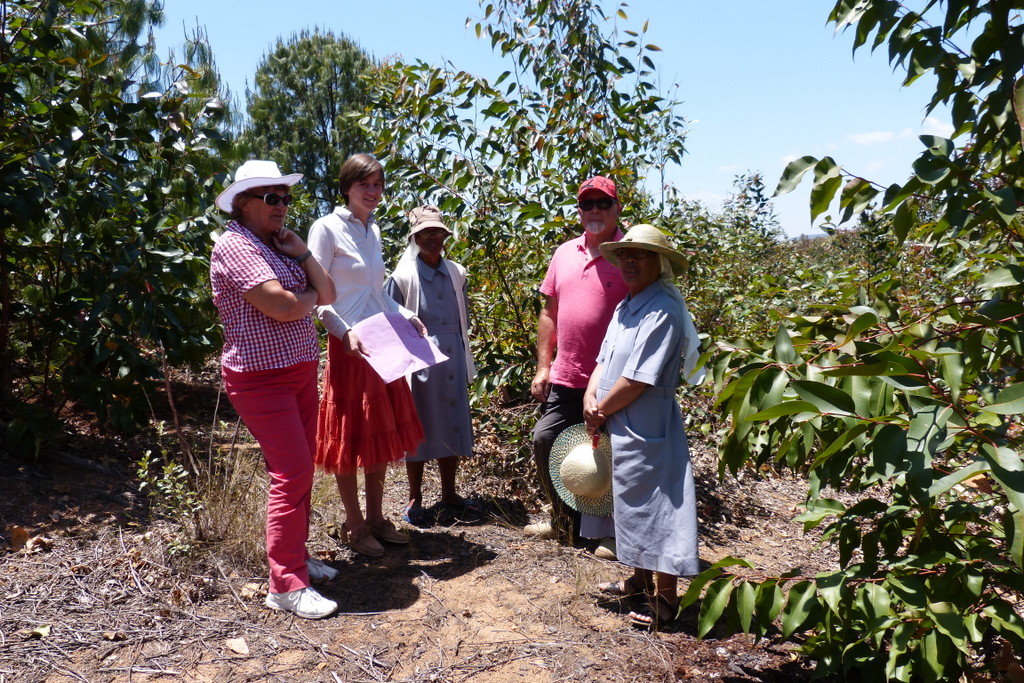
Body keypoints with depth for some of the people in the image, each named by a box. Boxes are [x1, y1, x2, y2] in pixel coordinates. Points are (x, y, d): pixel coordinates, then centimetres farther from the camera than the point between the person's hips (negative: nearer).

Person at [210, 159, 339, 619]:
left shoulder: (280, 247, 15)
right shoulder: (235, 245, -13)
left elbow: (327, 295, 9)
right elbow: (282, 307, -24)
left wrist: (301, 254, -4)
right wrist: (309, 295, -3)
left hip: (300, 370, 9)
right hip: (262, 377, -9)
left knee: (301, 469, 14)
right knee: (292, 473, -11)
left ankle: (296, 555, 29)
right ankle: (286, 585, -2)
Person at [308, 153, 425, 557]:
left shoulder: (373, 230, 14)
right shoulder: (327, 228, -8)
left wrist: (404, 316, 8)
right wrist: (344, 332, -24)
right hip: (349, 346, -7)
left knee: (383, 433, 12)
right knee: (351, 436, 2)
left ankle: (376, 517, 26)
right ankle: (354, 525, 17)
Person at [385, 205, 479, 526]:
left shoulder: (457, 274, 7)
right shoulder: (403, 277, -8)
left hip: (453, 366, 5)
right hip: (419, 365, -5)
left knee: (452, 429, 13)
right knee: (418, 433, 6)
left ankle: (449, 494, 29)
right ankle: (414, 501, 20)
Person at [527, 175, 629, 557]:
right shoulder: (564, 254, 10)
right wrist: (543, 366, 8)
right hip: (565, 378, 6)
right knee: (545, 441, 10)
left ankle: (612, 534, 25)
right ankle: (564, 521, 31)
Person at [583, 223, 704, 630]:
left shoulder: (662, 310, -18)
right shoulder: (625, 307, 12)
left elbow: (639, 379, -22)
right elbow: (604, 361, 13)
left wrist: (601, 409, -11)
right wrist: (591, 400, -4)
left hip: (645, 430, -10)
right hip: (618, 428, 10)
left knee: (654, 507, 1)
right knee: (631, 504, 20)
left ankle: (664, 599, 14)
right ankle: (640, 578, 37)